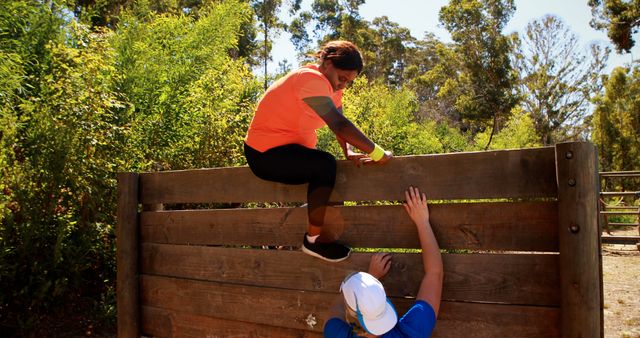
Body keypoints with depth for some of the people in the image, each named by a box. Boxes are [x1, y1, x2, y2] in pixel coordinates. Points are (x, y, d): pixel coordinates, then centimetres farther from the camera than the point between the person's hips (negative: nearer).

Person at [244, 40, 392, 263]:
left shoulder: (332, 84, 8)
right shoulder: (311, 80, -23)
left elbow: (341, 126, 1)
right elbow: (340, 125, -30)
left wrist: (350, 153, -16)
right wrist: (377, 154, -28)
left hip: (289, 148, 10)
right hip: (265, 154, -10)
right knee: (325, 165, -30)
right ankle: (314, 239, -18)